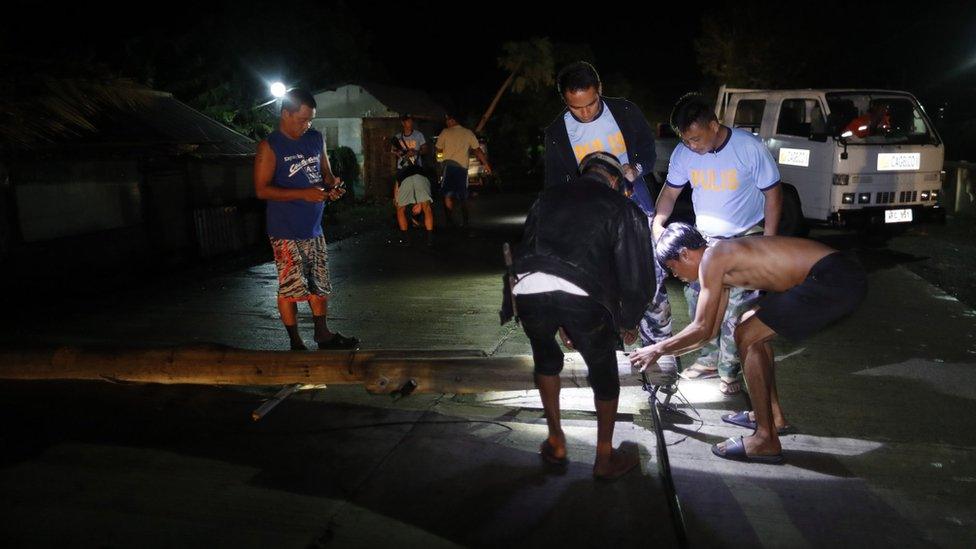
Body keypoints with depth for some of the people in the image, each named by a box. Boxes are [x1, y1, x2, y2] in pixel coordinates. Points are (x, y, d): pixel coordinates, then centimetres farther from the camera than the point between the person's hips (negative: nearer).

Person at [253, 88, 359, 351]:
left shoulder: (316, 139, 9)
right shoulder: (270, 147, -10)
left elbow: (326, 172, 19)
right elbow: (262, 190, -15)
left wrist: (332, 186, -5)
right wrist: (304, 194, -23)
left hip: (313, 227, 6)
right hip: (286, 232, -6)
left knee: (320, 284, 14)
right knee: (290, 288, 0)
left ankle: (323, 334, 27)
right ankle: (295, 343, 13)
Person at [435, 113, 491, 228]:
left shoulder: (445, 132, 2)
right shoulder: (468, 133, 7)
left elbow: (439, 150, 10)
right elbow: (477, 150, 4)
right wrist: (485, 163, 9)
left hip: (449, 165, -3)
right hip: (463, 167, 3)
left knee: (447, 194, -3)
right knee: (462, 196, 12)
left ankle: (449, 220, -16)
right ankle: (465, 221, 13)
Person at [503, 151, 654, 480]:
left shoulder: (549, 197, 28)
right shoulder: (624, 210, 17)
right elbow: (636, 277, 11)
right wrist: (628, 323, 30)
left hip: (528, 291, 3)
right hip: (583, 299, -3)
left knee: (546, 358, 32)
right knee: (604, 373, 23)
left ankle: (555, 444, 41)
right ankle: (605, 459, 35)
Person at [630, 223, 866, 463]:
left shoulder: (712, 259, -9)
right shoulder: (723, 266, 18)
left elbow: (702, 329, -8)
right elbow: (710, 331, 25)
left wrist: (658, 349, 4)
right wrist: (665, 350, 30)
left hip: (836, 281, -10)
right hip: (830, 278, 10)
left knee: (747, 337, -7)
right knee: (750, 327, 20)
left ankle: (767, 441, -2)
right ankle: (772, 414, 30)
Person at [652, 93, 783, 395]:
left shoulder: (749, 147, -22)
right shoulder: (684, 152, -11)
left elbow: (773, 193, -13)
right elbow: (670, 191, 1)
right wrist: (658, 222, -17)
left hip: (746, 237, -4)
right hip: (705, 236, 4)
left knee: (735, 305, -10)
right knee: (696, 295, -2)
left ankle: (730, 370, 5)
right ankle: (710, 358, 14)